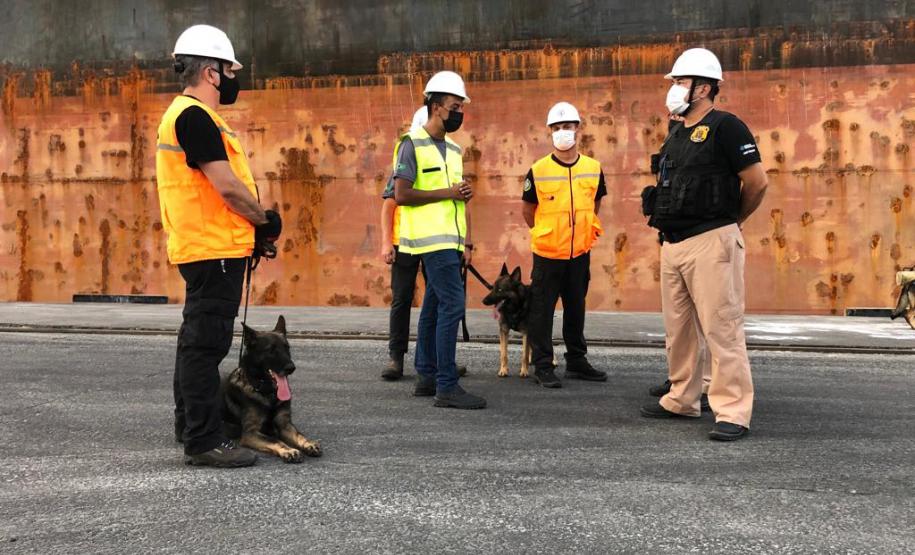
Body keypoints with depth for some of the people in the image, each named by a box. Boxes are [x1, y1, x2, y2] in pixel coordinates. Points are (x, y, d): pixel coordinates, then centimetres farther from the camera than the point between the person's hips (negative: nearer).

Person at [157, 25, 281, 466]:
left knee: (197, 340, 18)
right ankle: (204, 441, -1)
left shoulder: (186, 114, 18)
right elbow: (227, 186, -21)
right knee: (206, 343, -7)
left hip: (204, 249, 11)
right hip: (214, 249, -11)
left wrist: (253, 223, 10)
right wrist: (264, 219, -5)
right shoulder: (195, 116, -16)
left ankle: (189, 425, 31)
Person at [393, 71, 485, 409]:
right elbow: (401, 195, -14)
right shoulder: (413, 144, -7)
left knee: (434, 306, 11)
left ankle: (426, 376, 19)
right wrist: (447, 193, -13)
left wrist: (467, 242, 8)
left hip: (451, 242, 8)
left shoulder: (454, 149, 18)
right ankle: (446, 386, -13)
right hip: (432, 240, -8)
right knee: (452, 304, -15)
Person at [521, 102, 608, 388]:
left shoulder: (593, 168, 1)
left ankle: (577, 361, 28)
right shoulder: (538, 171, -8)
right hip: (547, 254, -3)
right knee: (542, 311, 2)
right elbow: (527, 210, 5)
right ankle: (542, 366, 12)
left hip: (580, 253, 3)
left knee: (576, 309, 15)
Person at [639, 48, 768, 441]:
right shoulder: (676, 135, 16)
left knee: (721, 328, -8)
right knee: (678, 327, 14)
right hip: (672, 243, 9)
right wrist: (665, 223, 16)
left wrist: (730, 221, 3)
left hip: (711, 242, -9)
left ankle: (733, 412, -3)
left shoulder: (725, 127, -8)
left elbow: (757, 182, -9)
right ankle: (681, 400, 26)